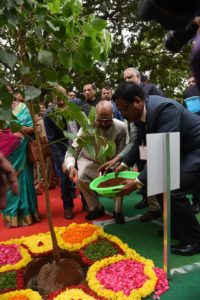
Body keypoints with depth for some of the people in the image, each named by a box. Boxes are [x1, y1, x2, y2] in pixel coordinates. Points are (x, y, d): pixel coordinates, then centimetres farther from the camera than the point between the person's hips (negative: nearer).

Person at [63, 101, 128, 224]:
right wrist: (70, 165, -48)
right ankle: (96, 208, 4)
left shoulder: (121, 127, -25)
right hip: (90, 161, 0)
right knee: (81, 177, -24)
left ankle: (118, 210, 2)